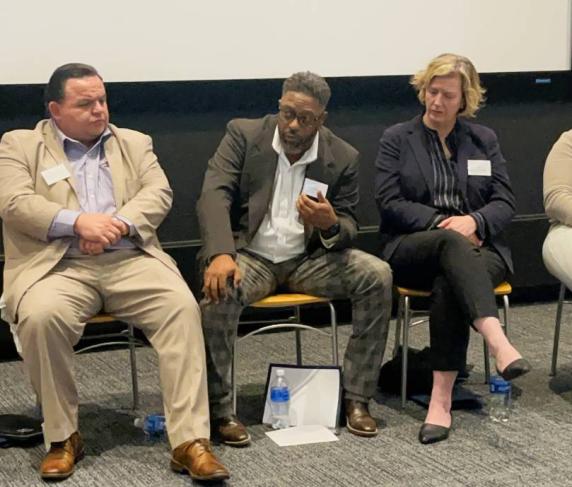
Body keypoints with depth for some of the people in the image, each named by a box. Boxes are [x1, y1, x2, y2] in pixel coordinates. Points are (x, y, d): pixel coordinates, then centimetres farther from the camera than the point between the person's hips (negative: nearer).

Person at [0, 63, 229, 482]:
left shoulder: (135, 143, 19)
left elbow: (159, 193, 4)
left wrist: (118, 223, -15)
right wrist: (78, 222, -18)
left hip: (130, 261, 2)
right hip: (58, 267, -1)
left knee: (182, 306, -27)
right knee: (40, 316, -34)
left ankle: (190, 440, -27)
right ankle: (62, 437, -14)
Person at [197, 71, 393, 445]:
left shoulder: (342, 157, 0)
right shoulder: (243, 135, -5)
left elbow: (348, 229, 4)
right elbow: (214, 196, -16)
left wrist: (330, 225, -23)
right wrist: (221, 254, -35)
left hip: (309, 259, 3)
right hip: (250, 255, -2)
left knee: (378, 276, -20)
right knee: (220, 289, -35)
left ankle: (356, 398, -12)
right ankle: (220, 410, -21)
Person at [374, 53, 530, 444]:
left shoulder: (484, 140, 15)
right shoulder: (396, 140, 9)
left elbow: (505, 203, 7)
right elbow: (390, 204, -2)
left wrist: (473, 221, -15)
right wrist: (442, 222, -14)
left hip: (476, 247, 2)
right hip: (412, 248, -1)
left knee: (449, 284, -36)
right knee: (452, 243, -39)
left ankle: (442, 399, -41)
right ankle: (499, 344, -57)